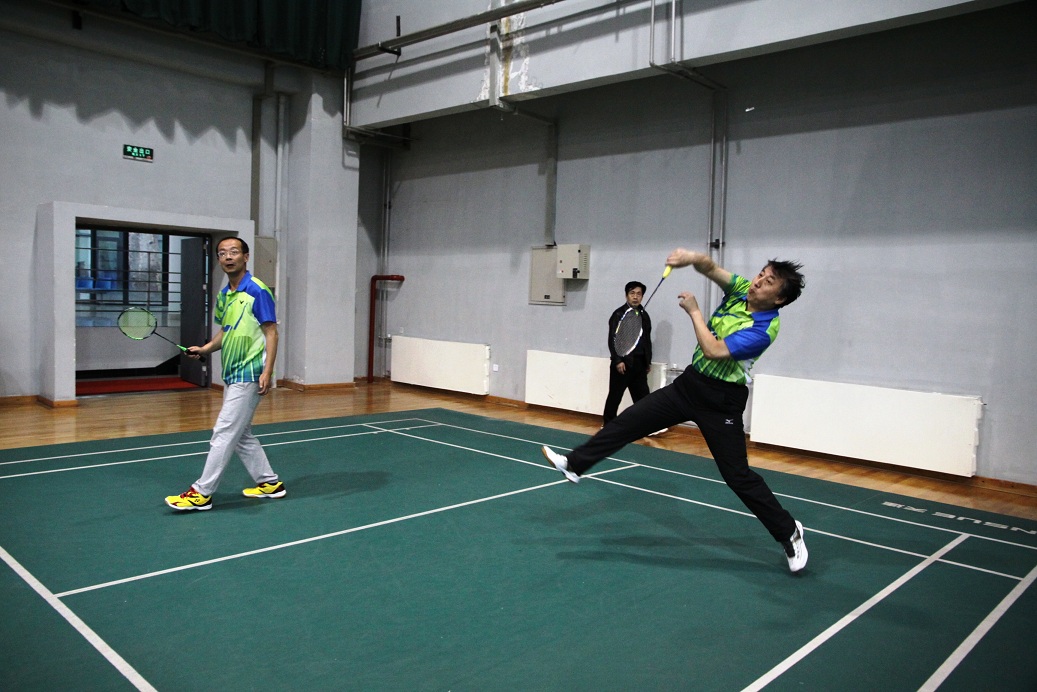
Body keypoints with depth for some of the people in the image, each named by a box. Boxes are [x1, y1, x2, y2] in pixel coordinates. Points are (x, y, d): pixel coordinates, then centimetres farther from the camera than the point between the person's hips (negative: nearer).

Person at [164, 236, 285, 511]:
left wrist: (267, 371, -21)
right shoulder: (223, 295, 12)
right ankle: (269, 482, 25)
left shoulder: (257, 290, -12)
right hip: (232, 375, 9)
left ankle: (202, 493, 2)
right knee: (241, 435, 14)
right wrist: (205, 348, 4)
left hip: (249, 375, -9)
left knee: (224, 433, -5)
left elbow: (271, 332, -14)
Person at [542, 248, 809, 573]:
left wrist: (693, 310, -19)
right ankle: (575, 464, 12)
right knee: (630, 420, 3)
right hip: (689, 383, 7)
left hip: (721, 401, -7)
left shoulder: (763, 329, -22)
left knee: (738, 476, 0)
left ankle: (789, 532, 19)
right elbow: (709, 267, -9)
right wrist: (692, 257, -33)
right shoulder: (741, 290, -1)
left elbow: (714, 351, -28)